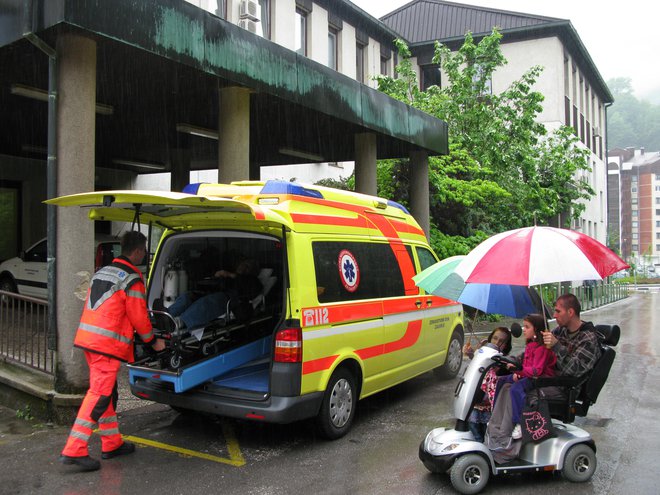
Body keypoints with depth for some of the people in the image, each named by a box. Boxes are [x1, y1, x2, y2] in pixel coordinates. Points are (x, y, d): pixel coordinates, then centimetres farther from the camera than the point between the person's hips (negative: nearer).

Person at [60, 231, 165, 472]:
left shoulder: (102, 272, 17)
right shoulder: (132, 279, -10)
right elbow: (138, 317, -8)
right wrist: (153, 341, 6)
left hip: (88, 337, 9)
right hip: (108, 343, -9)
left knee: (107, 392, 16)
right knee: (99, 394, -6)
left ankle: (112, 443, 26)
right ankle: (74, 450, -6)